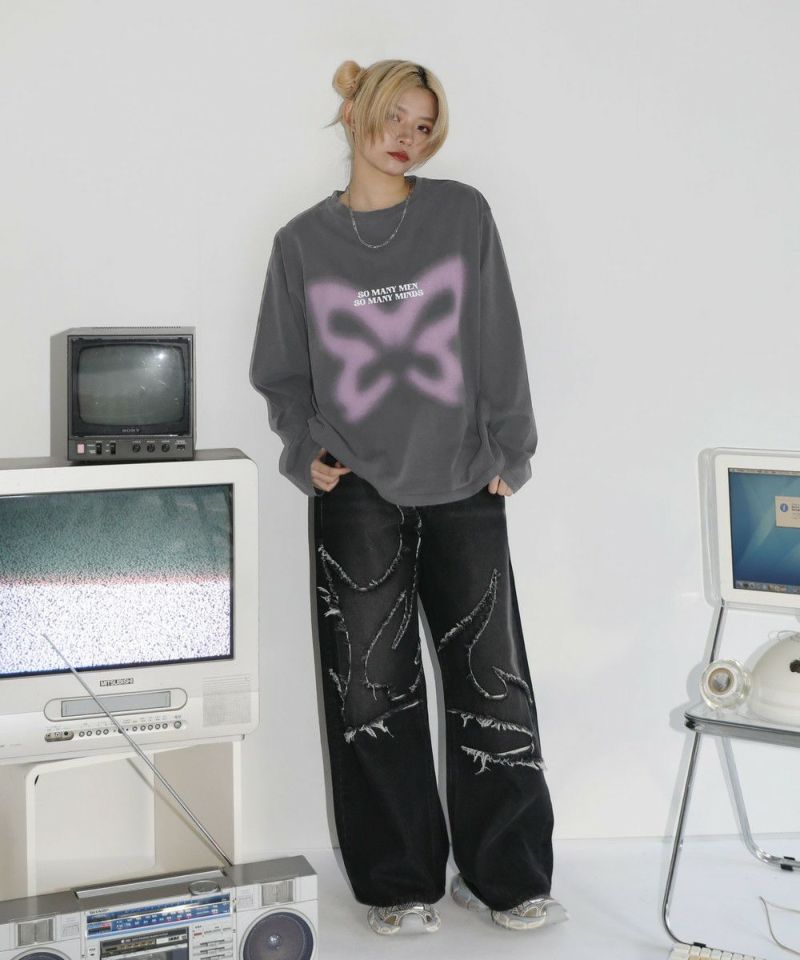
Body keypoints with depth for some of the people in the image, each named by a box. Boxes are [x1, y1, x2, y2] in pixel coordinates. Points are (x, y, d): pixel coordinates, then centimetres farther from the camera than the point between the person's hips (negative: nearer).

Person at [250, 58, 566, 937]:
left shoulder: (463, 214, 3)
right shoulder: (303, 242, 5)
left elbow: (498, 343, 3)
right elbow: (282, 371, 10)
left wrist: (509, 451, 0)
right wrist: (307, 450, -4)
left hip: (463, 489, 0)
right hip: (357, 499, 0)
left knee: (492, 683, 4)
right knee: (373, 694, 4)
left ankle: (505, 876, 19)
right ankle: (398, 881, 19)